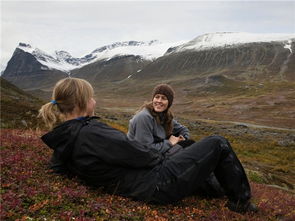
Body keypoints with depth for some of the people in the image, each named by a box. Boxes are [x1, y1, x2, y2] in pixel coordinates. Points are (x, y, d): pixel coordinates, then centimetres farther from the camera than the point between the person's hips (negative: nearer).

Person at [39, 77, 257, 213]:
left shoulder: (63, 139, 3)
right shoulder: (90, 132, -26)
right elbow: (137, 154, -22)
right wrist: (161, 157, 0)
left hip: (150, 188, 10)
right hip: (160, 184, -10)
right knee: (218, 144, 3)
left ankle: (225, 191, 43)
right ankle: (242, 201, 23)